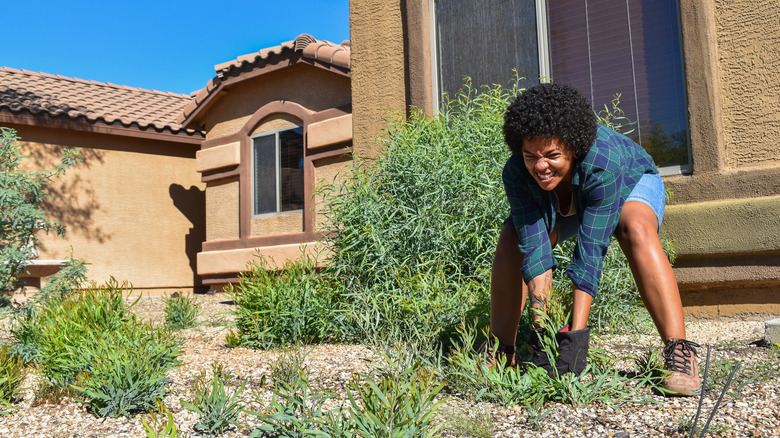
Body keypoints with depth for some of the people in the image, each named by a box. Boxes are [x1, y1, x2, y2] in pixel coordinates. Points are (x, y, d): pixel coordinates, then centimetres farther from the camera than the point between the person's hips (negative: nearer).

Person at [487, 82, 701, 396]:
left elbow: (590, 251, -43)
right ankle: (501, 355, -11)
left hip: (632, 183, -3)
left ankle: (679, 354, -35)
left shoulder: (603, 162, -42)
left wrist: (575, 337, -46)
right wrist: (541, 328, -42)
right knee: (511, 239, -18)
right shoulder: (516, 173, -33)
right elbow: (534, 247, -35)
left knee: (636, 229, -35)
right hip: (563, 203, 3)